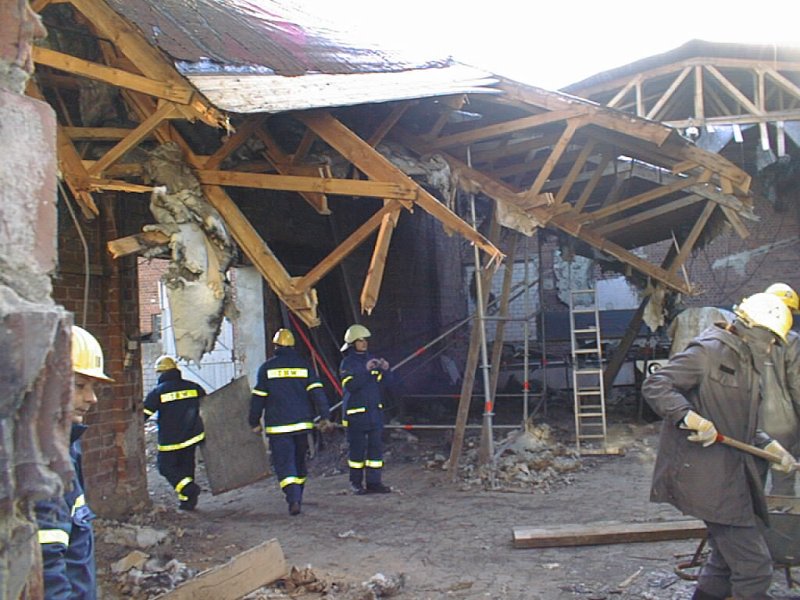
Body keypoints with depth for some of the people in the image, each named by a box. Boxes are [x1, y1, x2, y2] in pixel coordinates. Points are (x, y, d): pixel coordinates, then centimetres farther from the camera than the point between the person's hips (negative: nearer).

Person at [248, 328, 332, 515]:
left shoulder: (267, 368, -1)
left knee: (284, 464, -4)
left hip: (278, 426, -3)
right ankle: (297, 497, 28)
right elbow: (317, 392, -4)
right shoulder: (304, 365, 5)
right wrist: (325, 416, -4)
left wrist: (254, 422, 9)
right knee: (299, 461, 18)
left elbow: (258, 398, 0)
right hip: (302, 423, 3)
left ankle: (294, 499, -21)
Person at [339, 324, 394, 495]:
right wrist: (366, 370, -28)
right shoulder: (347, 363, -2)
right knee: (357, 448, 0)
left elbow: (388, 387, 10)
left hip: (375, 412, 5)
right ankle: (356, 483, 12)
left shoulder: (373, 361, 12)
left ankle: (374, 482, 7)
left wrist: (385, 371, -8)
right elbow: (350, 385, -19)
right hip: (355, 413, -5)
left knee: (376, 446, 2)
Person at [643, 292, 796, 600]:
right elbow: (654, 385, -18)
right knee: (753, 565, -7)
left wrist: (770, 447, 9)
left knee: (728, 558, 20)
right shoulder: (707, 351, -11)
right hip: (705, 474, -10)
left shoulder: (746, 363, 18)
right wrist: (689, 417, -30)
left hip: (731, 471, 10)